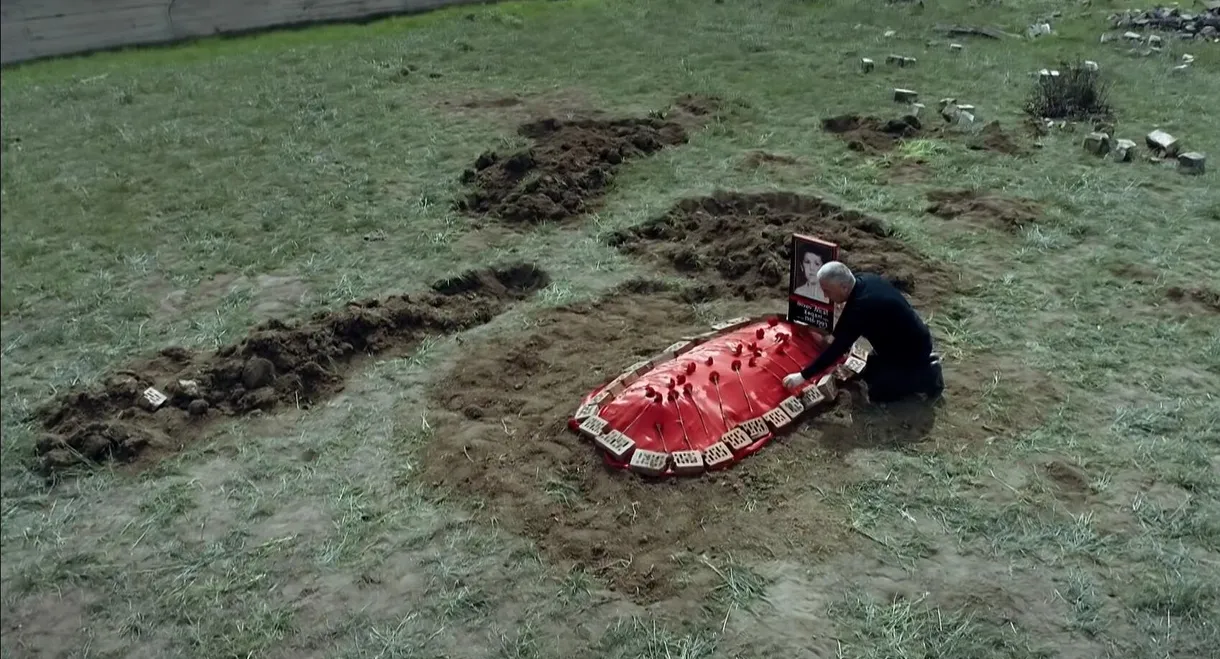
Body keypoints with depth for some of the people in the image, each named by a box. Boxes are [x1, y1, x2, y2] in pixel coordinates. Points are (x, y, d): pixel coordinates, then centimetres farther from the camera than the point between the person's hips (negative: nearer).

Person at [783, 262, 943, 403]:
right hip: (908, 339, 9)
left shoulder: (862, 307, -36)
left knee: (877, 392, -7)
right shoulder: (862, 280, -9)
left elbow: (839, 347, -32)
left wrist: (803, 376, -28)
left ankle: (927, 375, 3)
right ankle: (923, 361, 22)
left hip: (912, 349, -9)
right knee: (869, 375, 18)